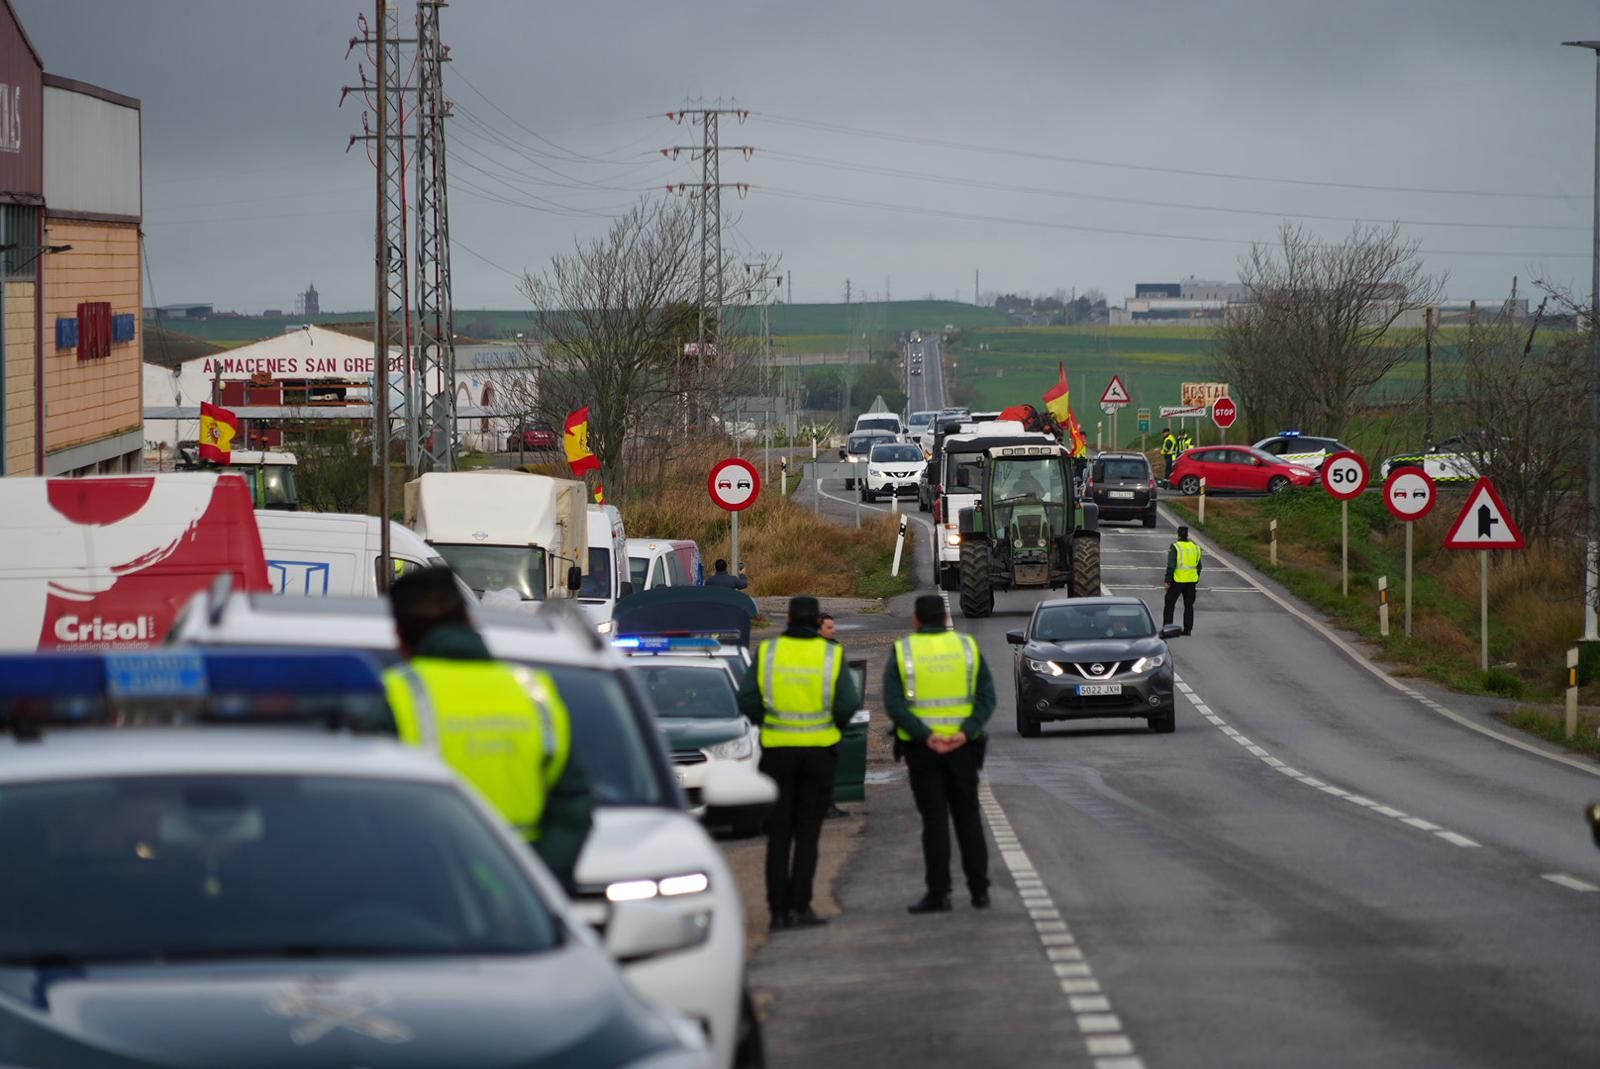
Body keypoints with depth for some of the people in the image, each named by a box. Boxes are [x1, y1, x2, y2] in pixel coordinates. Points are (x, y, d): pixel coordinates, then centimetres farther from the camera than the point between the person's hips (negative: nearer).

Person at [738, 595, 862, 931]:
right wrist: (835, 725, 10)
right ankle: (800, 905, -4)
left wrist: (767, 722, 12)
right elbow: (848, 704, -10)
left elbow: (747, 700, -6)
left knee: (778, 832, 7)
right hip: (819, 750, -1)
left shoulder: (767, 652, -2)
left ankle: (779, 910, 4)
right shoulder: (832, 655, -4)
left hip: (777, 750, 1)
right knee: (807, 831, 5)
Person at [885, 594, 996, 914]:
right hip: (963, 747, 2)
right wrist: (966, 733, -15)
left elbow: (894, 704, -12)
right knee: (967, 816, 11)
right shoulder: (968, 648, 5)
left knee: (934, 819, 1)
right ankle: (979, 890, 11)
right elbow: (986, 697, -5)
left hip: (921, 748, -2)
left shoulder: (902, 653, -1)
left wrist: (925, 736, -18)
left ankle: (938, 893, -2)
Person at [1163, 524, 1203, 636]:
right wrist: (1196, 580, 22)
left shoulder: (1174, 547, -10)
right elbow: (1198, 566, 13)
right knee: (1189, 605, 12)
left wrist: (1167, 581, -12)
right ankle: (1187, 629, 10)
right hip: (1191, 581, 5)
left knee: (1170, 603, 5)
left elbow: (1171, 565, -15)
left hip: (1177, 581, -5)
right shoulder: (1195, 547, 7)